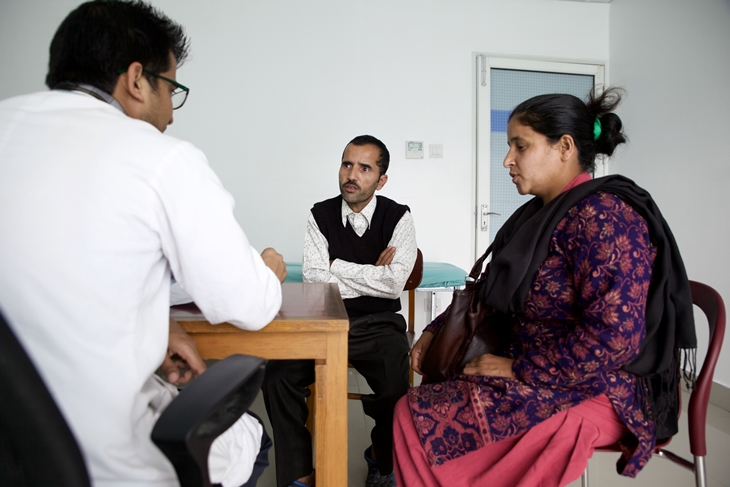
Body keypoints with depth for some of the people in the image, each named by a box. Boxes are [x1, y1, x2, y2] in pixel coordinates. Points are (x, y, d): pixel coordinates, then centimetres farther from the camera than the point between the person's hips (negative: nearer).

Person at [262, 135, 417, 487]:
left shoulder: (398, 217, -2)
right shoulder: (320, 215, 4)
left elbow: (394, 284, -16)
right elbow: (312, 278, -8)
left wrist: (337, 266, -10)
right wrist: (372, 274, -11)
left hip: (378, 326, -1)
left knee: (398, 385, -27)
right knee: (278, 374, -21)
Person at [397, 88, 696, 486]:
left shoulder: (602, 215, -18)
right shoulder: (538, 215, 11)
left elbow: (614, 337, -26)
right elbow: (488, 291, 19)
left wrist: (519, 368, -19)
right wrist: (436, 332, 7)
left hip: (596, 391, -9)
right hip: (536, 378, 9)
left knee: (419, 416, -17)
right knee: (414, 406, -2)